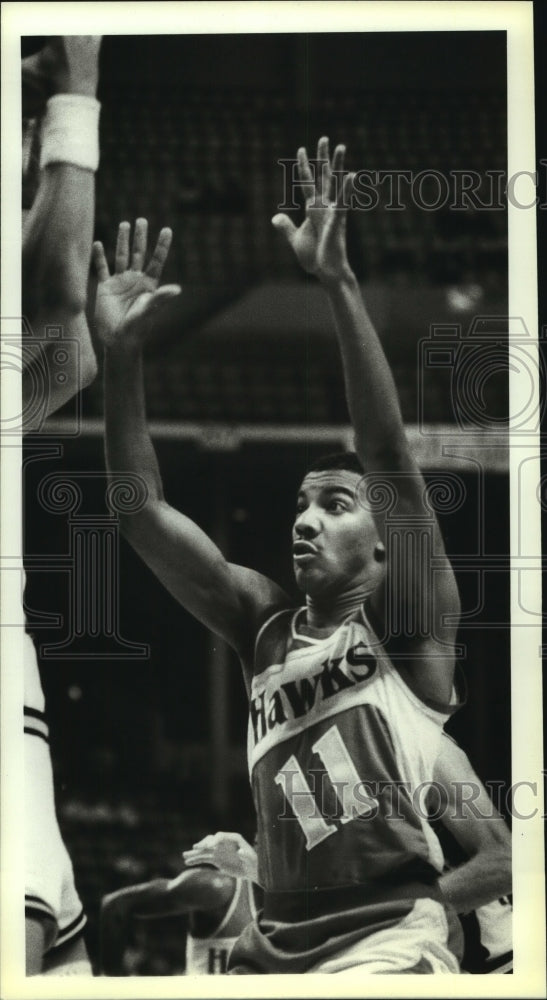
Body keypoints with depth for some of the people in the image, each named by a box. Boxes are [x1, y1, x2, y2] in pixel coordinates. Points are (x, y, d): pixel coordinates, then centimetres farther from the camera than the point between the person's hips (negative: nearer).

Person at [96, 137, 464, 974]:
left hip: (391, 934, -6)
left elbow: (391, 456, -11)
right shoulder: (264, 627, 18)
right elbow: (143, 513, 13)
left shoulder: (404, 621, 3)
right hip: (278, 943, 7)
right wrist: (122, 356, 3)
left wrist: (337, 283, -19)